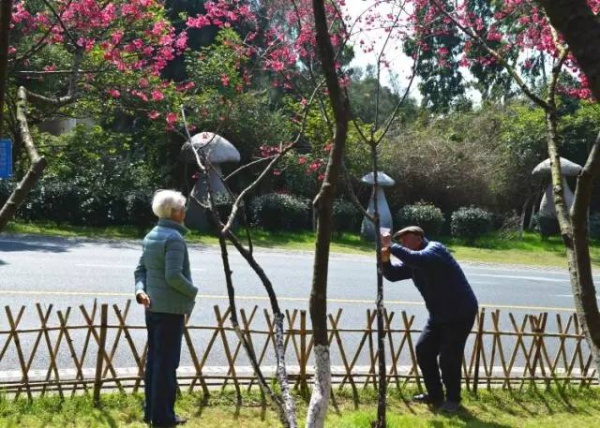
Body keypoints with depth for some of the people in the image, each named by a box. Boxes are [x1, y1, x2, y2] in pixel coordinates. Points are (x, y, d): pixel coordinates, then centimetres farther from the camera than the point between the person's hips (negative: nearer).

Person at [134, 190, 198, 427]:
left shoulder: (151, 236, 11)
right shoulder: (174, 238, -17)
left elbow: (141, 269, 12)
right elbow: (173, 276, -23)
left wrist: (140, 290, -1)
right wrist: (193, 291, -9)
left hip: (152, 307, 9)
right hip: (171, 308, -9)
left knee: (153, 359, 15)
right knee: (166, 362, -1)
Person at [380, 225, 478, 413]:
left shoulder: (435, 249, -20)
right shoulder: (412, 262, 6)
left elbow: (418, 259, -41)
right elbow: (392, 274, 0)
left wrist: (391, 247, -35)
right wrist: (385, 259, -20)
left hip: (460, 314, -9)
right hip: (439, 315, 9)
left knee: (448, 357, -9)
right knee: (423, 350, 6)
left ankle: (453, 399, 10)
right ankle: (435, 394, 19)